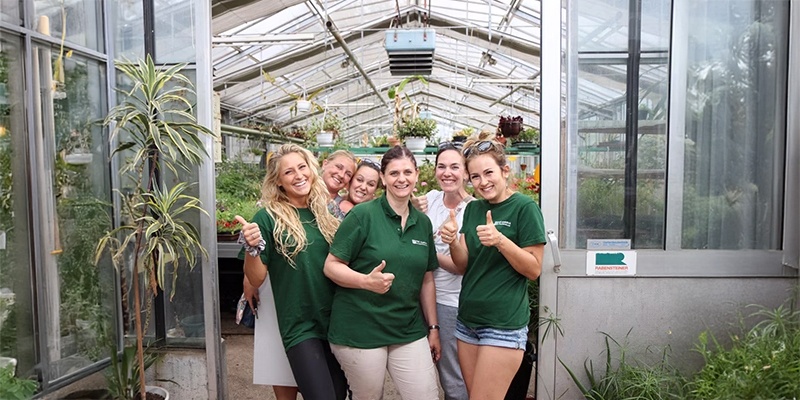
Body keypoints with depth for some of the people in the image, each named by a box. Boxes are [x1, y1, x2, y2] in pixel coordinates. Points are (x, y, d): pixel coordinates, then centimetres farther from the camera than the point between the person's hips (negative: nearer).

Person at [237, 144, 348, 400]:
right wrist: (251, 249, -26)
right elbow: (256, 280, -7)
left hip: (338, 323, 5)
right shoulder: (268, 218, -8)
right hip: (300, 328, -5)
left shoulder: (325, 213, 5)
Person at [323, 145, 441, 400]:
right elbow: (331, 266, -10)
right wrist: (366, 281, -26)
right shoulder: (362, 215, -10)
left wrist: (433, 327, 12)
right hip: (359, 331, -4)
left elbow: (426, 279, 12)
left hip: (410, 332, 5)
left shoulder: (423, 222, 7)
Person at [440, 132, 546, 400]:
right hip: (467, 322, 6)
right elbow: (464, 266, 7)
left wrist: (500, 240, -26)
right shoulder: (472, 209, 8)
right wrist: (453, 242, -13)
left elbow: (534, 269, -11)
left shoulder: (525, 207, -10)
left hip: (504, 326, -6)